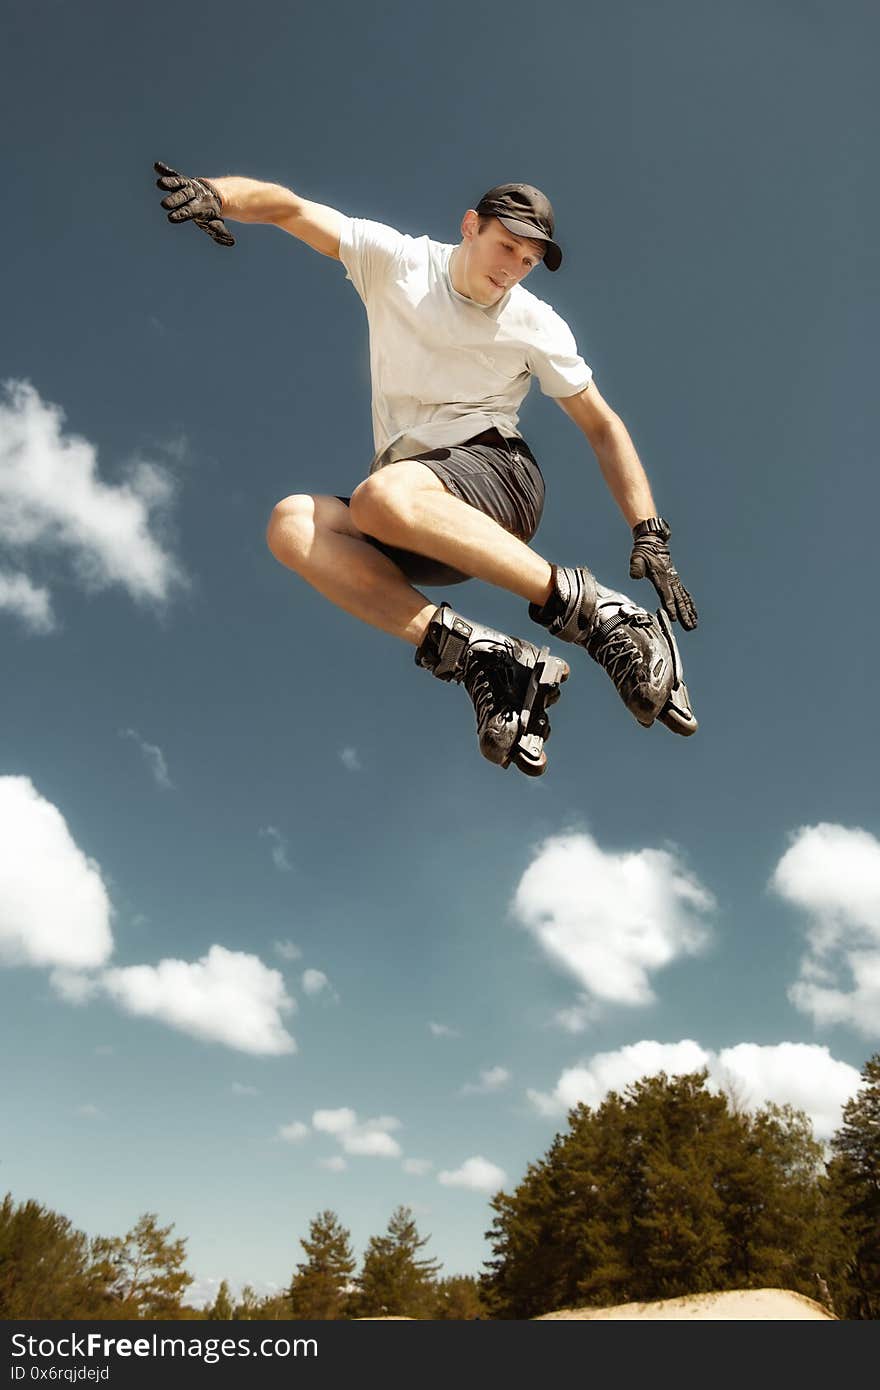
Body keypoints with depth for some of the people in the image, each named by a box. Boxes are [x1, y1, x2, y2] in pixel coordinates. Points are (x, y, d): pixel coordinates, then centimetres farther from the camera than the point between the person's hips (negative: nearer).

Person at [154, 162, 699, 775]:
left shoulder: (537, 326, 6)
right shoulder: (396, 263, 8)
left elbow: (604, 426, 8)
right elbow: (289, 208, 1)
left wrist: (650, 533, -3)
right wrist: (213, 193, -21)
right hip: (417, 539, 3)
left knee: (380, 495, -36)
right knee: (293, 523, -27)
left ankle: (588, 607, -32)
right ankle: (478, 654, -35)